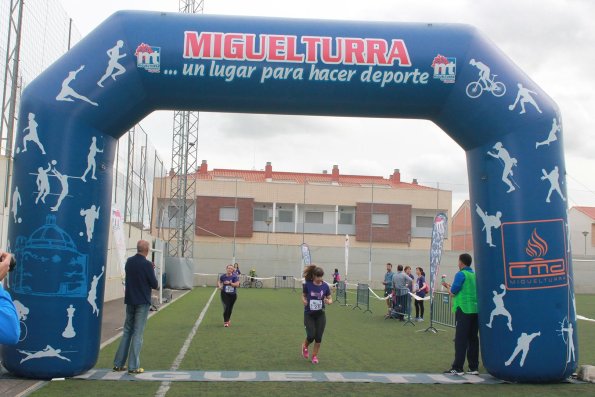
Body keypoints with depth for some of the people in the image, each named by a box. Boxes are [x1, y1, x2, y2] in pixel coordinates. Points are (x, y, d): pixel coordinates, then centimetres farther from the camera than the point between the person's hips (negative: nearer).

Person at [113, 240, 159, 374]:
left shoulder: (129, 262, 4)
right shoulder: (147, 264, -15)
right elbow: (154, 284, -12)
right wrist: (156, 285, 11)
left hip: (129, 301, 6)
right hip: (142, 302, -6)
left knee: (127, 332, 14)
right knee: (138, 334, -2)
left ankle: (118, 364, 15)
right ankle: (133, 366, -1)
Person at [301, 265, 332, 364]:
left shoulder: (325, 286, -7)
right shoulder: (307, 285, -11)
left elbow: (330, 299, 3)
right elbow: (303, 295, 6)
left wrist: (328, 301, -20)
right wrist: (304, 301, -16)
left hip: (320, 315, 2)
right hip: (309, 314, -2)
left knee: (318, 337, 1)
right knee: (311, 336, -9)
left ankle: (315, 356, 22)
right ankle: (304, 346, 26)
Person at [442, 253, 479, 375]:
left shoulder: (461, 274, -8)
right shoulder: (475, 275, 14)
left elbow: (453, 291, -12)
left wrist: (447, 286, 8)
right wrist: (451, 286, 19)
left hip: (464, 310, -7)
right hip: (476, 309, 7)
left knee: (460, 340, -5)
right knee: (473, 339, 9)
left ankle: (457, 368, -4)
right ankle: (473, 367, 12)